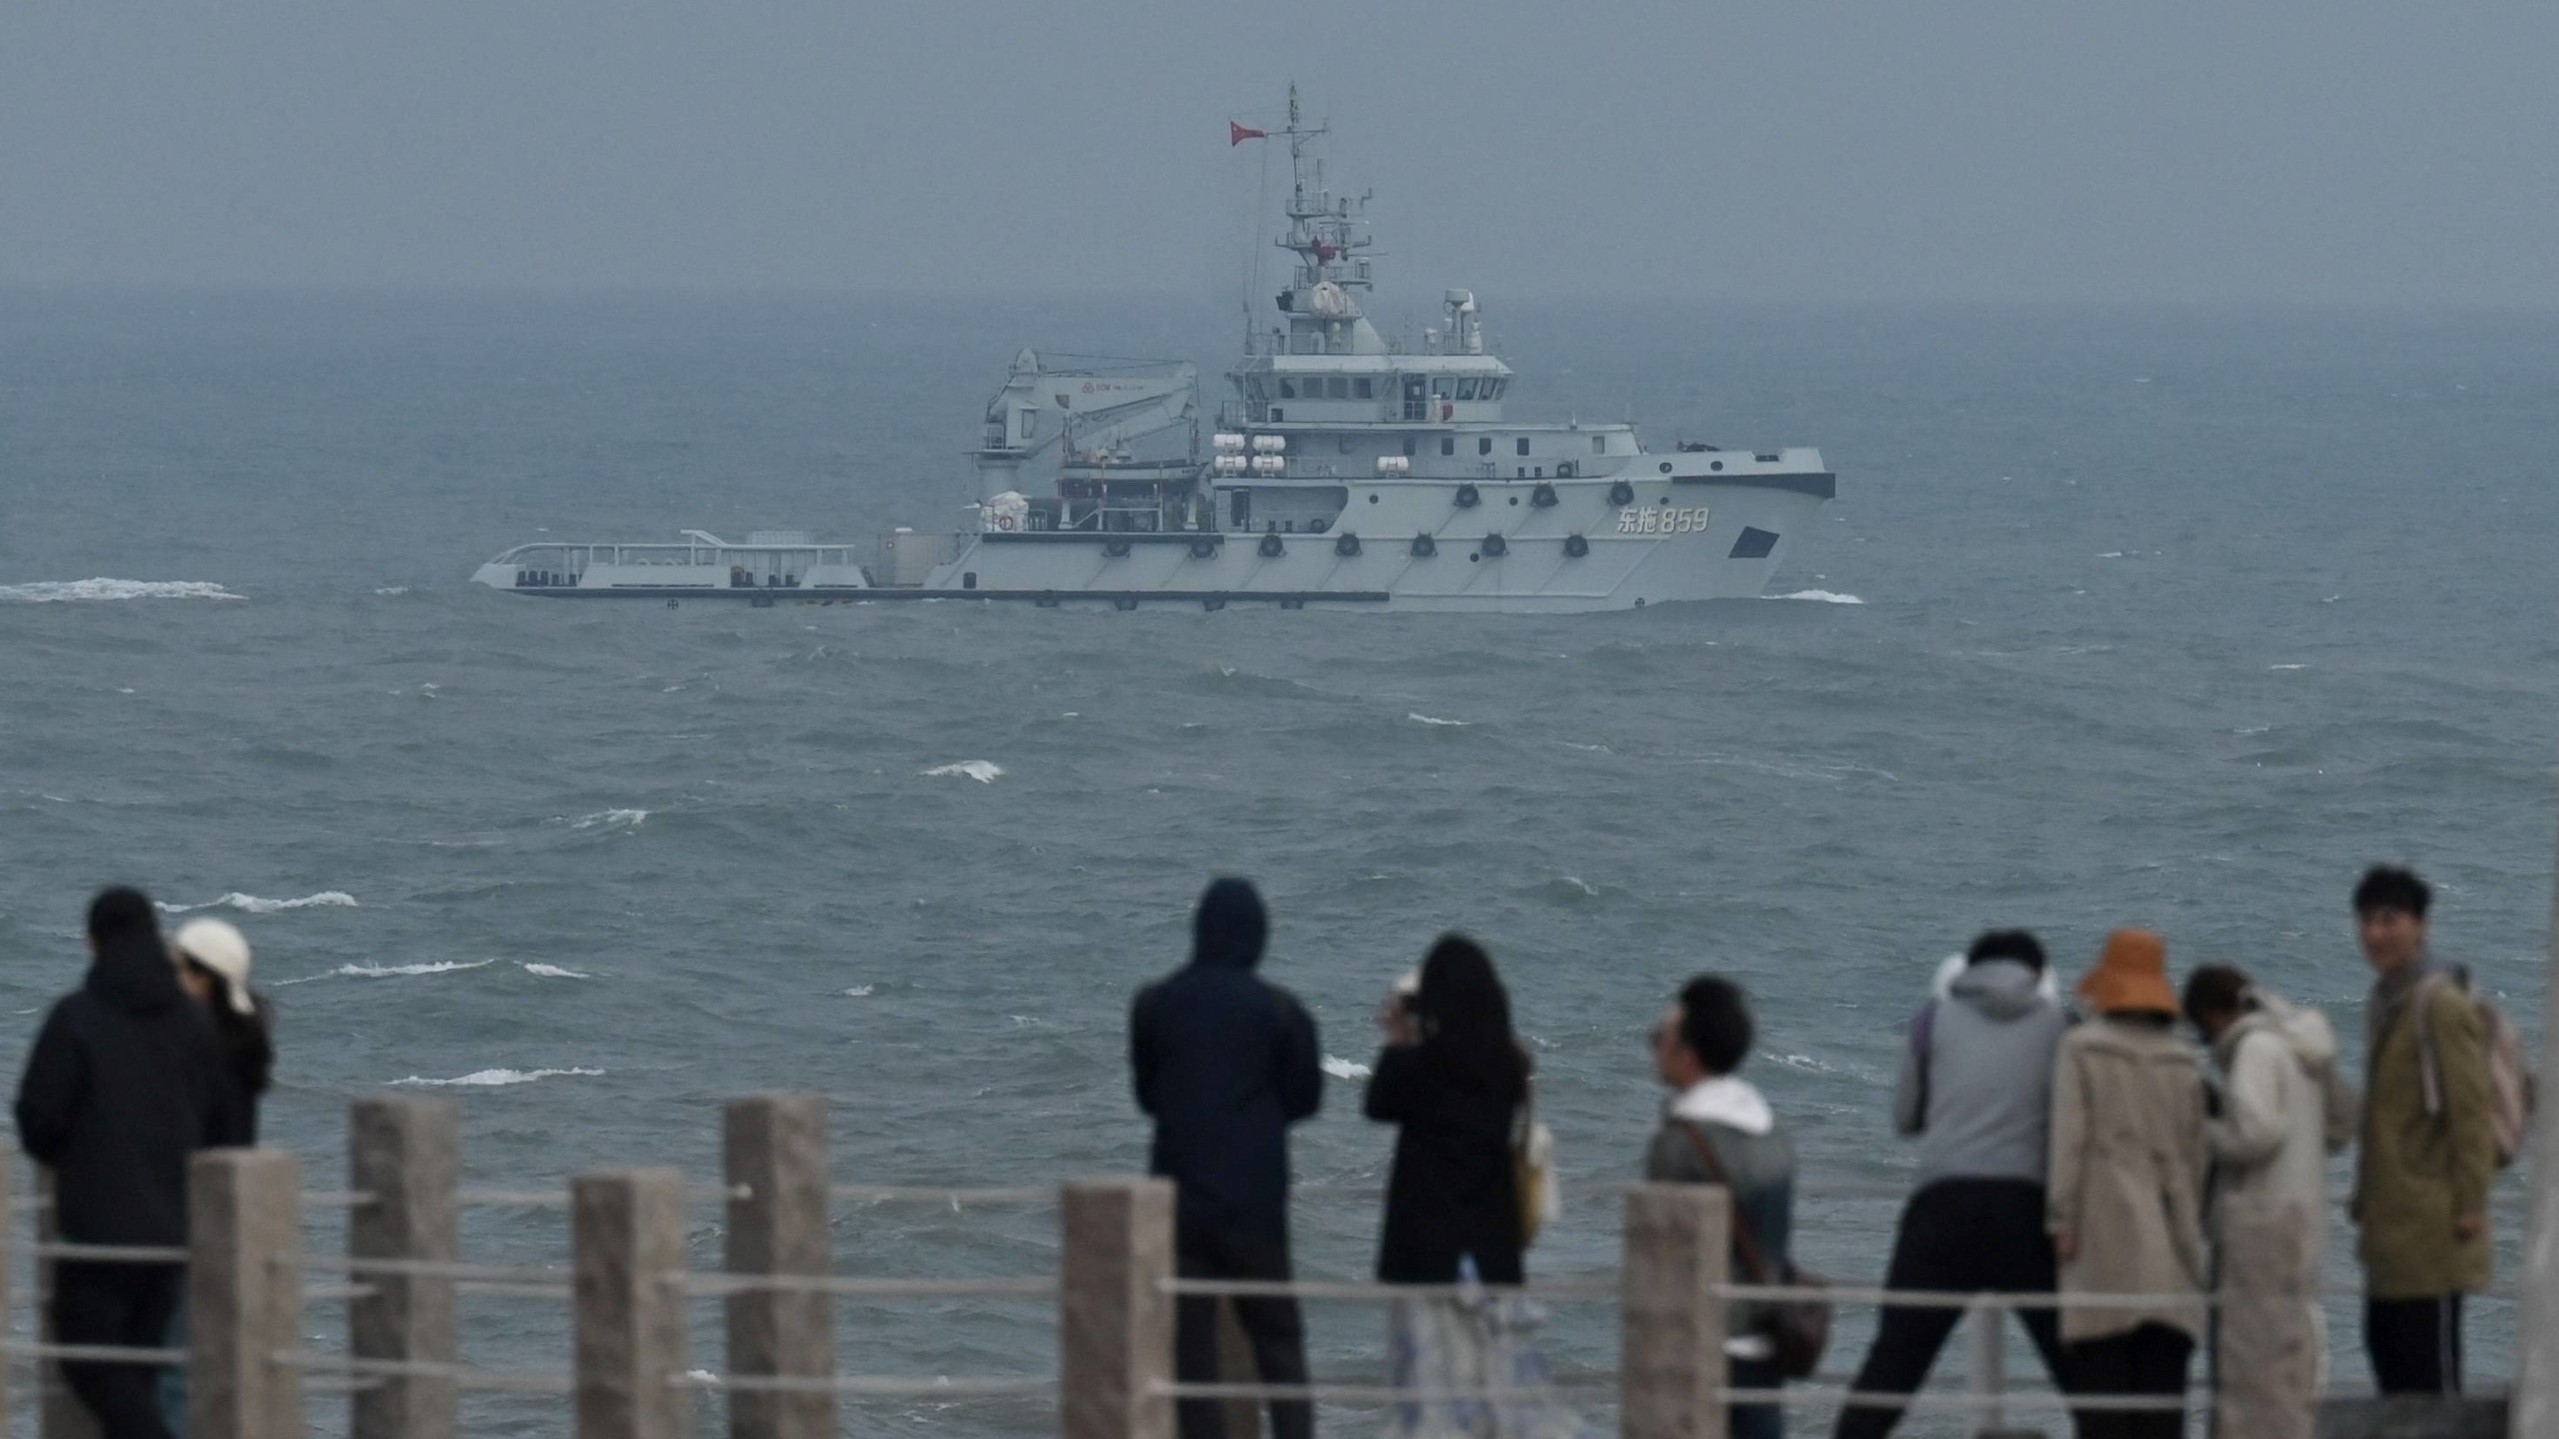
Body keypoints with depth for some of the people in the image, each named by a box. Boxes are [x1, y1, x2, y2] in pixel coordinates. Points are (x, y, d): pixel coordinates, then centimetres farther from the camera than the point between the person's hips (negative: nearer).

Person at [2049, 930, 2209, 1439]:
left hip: (2106, 1231, -4)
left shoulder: (2082, 1048, -2)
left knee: (2101, 1374, -5)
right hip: (2171, 1238, 4)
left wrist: (2061, 1219, -5)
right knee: (2162, 1376, 4)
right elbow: (2197, 1152, 13)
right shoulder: (2184, 1061, 11)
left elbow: (2069, 1136, -7)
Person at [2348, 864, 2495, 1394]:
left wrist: (2470, 1204, -18)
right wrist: (2364, 1195, 21)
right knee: (2385, 1344, 12)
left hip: (2433, 1221, -9)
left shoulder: (2441, 1004, -13)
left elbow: (2470, 1111, -16)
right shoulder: (2385, 1000, 15)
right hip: (2391, 1221, 9)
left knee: (2431, 1358, -7)